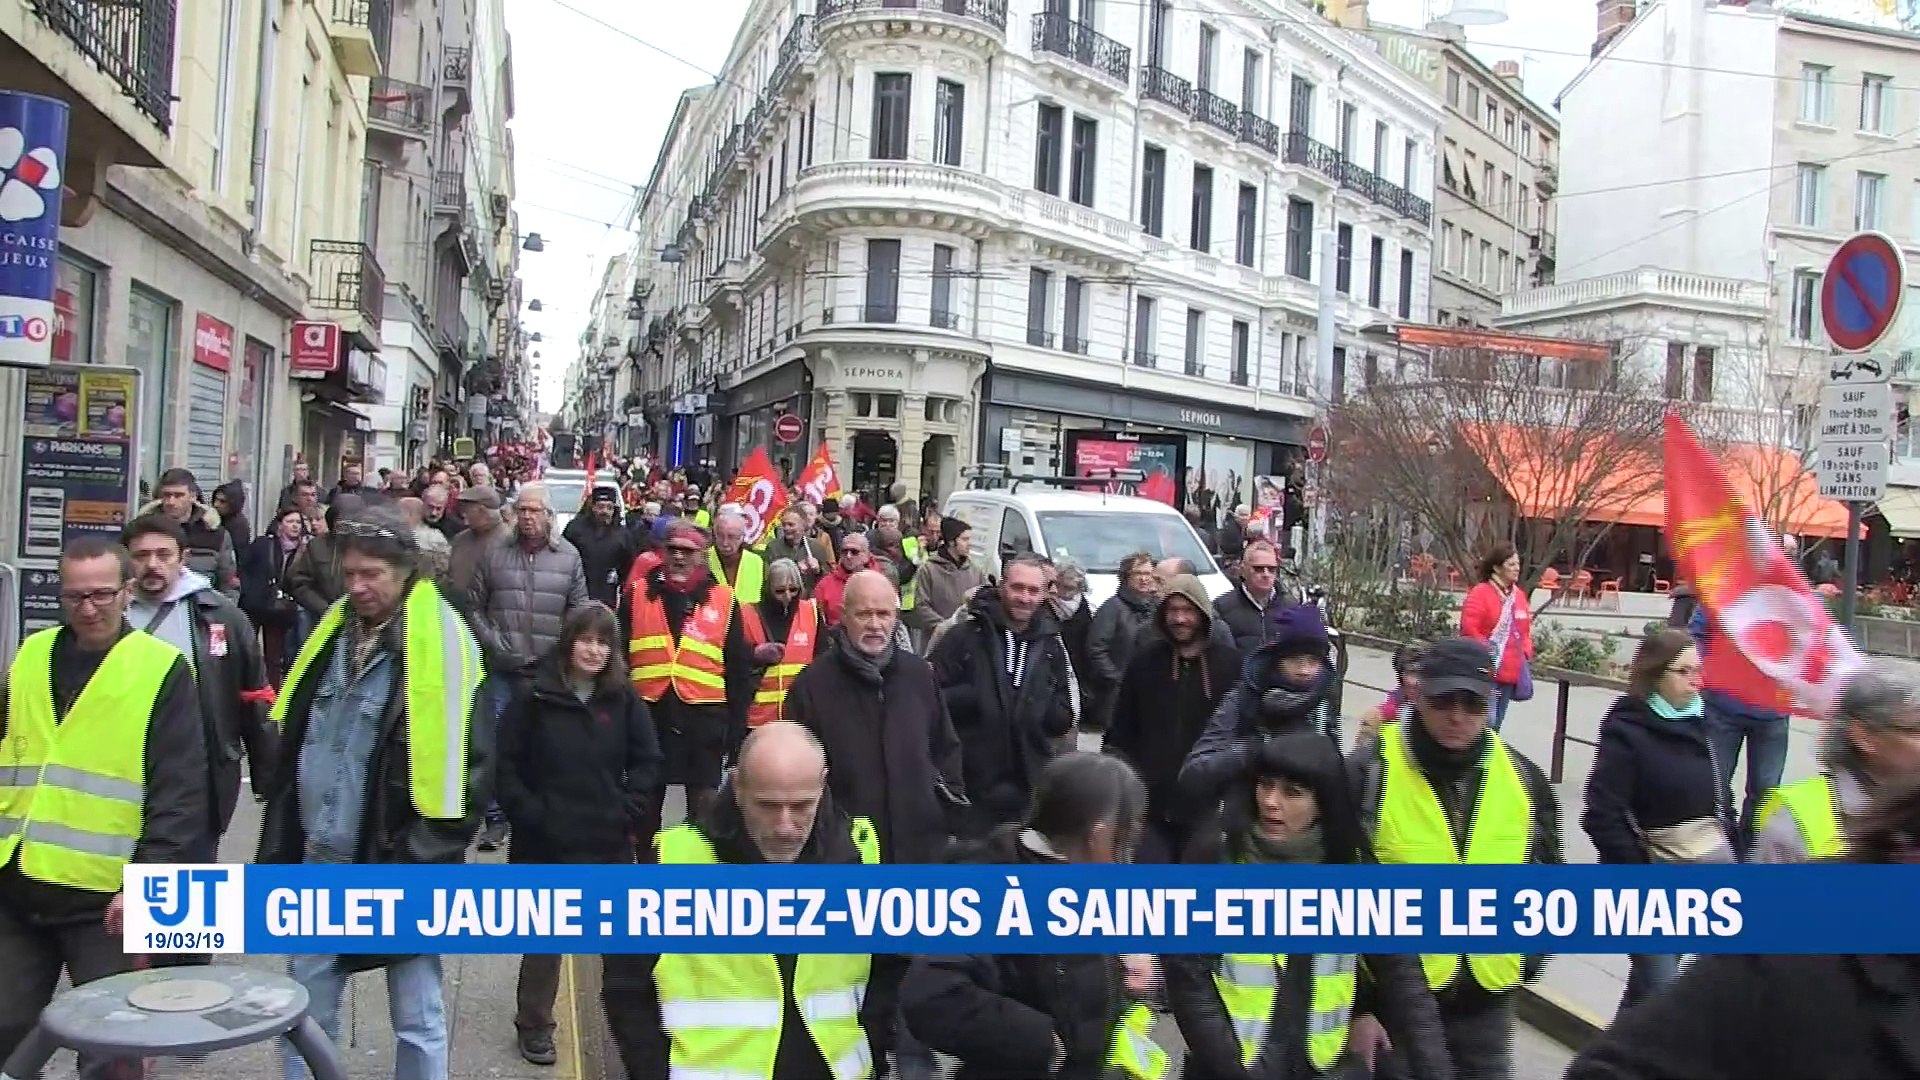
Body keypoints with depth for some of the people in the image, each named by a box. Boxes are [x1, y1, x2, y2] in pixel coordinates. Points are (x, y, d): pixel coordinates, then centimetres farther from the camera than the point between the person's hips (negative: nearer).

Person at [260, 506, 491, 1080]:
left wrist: (421, 864, -16)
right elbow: (292, 746, 16)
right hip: (321, 866, 6)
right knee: (306, 1015, 16)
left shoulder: (443, 647, -14)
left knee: (417, 1022, 7)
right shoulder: (331, 634, 7)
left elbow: (468, 767, -15)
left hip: (399, 871, -6)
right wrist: (278, 849, 12)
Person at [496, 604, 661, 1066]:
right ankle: (533, 1023, 27)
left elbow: (647, 762, 3)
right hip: (545, 842, -2)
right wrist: (529, 815, -12)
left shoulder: (625, 700, 1)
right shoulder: (535, 696, -6)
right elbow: (507, 764, -5)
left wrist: (628, 813, -7)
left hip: (608, 842, 2)